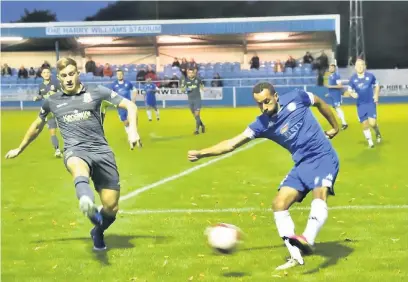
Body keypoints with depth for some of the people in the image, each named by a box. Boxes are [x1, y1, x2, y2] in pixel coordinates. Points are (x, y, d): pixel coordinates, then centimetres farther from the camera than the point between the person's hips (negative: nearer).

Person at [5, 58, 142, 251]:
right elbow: (37, 126, 33)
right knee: (78, 167, -41)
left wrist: (133, 130, -10)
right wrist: (19, 149, 41)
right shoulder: (52, 101, 15)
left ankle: (97, 233, 34)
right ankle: (87, 204, -77)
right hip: (75, 151, -1)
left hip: (101, 151, 1)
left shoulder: (96, 92, 7)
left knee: (111, 207, -2)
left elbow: (130, 106, 7)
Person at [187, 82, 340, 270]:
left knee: (319, 194, -32)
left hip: (324, 158, -5)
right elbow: (232, 143, -3)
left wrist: (335, 127, 23)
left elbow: (320, 102, 13)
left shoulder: (295, 98, -9)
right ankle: (295, 257, -2)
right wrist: (201, 153, -14)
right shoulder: (262, 124, -3)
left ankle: (307, 241, -50)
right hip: (302, 165, 5)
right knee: (279, 204, -7)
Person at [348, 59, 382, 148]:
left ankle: (378, 133, 22)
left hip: (371, 103, -2)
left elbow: (377, 86, 9)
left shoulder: (370, 76, -6)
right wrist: (352, 94, -19)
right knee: (365, 125, 5)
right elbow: (349, 90, 4)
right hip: (360, 105, 2)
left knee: (372, 123, -12)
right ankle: (370, 142, 25)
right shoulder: (353, 78, -3)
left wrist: (376, 95, -5)